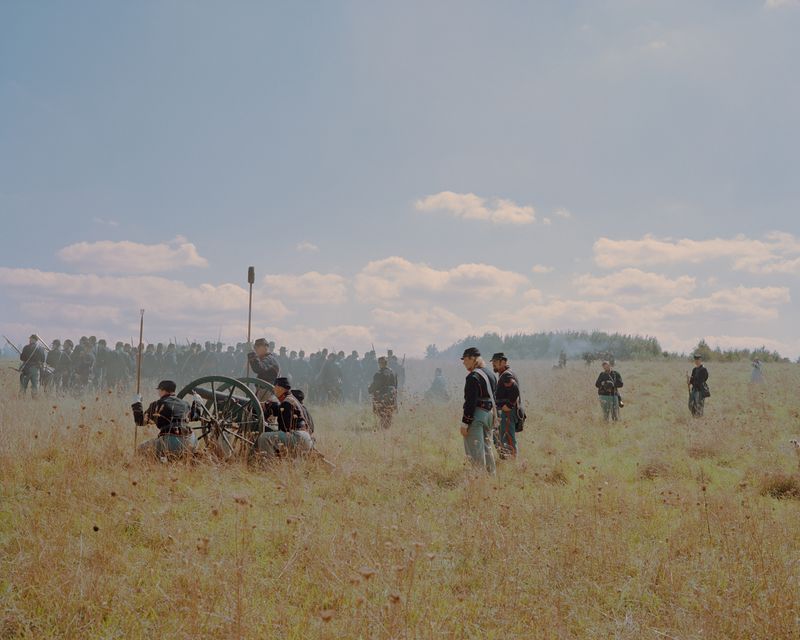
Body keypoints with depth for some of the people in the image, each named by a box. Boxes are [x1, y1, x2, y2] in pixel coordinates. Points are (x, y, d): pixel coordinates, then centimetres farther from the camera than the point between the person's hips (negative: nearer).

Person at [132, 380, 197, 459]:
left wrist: (136, 403, 27)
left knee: (141, 449, 19)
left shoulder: (158, 404, 5)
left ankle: (162, 458, -6)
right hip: (189, 442, 4)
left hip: (170, 442, -4)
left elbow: (140, 421, 15)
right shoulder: (185, 404, 18)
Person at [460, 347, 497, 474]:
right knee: (487, 447, 18)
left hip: (476, 415, -9)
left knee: (475, 451, -4)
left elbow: (470, 402, -20)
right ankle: (491, 474, 24)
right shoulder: (491, 373, 13)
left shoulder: (473, 376, -16)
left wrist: (465, 423, -18)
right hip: (489, 413, 9)